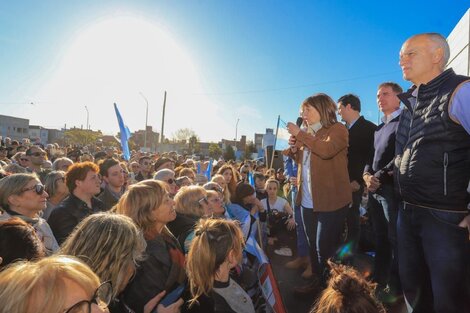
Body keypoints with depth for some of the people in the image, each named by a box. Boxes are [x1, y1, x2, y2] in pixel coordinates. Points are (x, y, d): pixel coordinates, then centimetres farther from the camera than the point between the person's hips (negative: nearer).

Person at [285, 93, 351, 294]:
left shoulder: (337, 129, -6)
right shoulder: (308, 133, 15)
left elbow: (327, 150, -27)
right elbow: (301, 161, 22)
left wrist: (300, 134, -19)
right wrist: (294, 147, 2)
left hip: (330, 200, -7)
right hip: (308, 200, 7)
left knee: (325, 247, -2)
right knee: (314, 245, 17)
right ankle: (318, 280, 33)